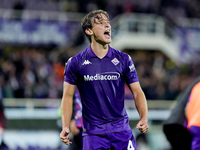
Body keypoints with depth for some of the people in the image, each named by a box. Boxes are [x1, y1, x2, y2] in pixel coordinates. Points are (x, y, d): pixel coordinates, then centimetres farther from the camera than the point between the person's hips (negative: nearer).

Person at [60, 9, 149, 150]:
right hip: (93, 131, -1)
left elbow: (137, 92, 6)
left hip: (121, 129, 1)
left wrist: (144, 118, -11)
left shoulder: (123, 59, 5)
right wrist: (65, 127, -6)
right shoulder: (75, 63, 2)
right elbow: (68, 96, 6)